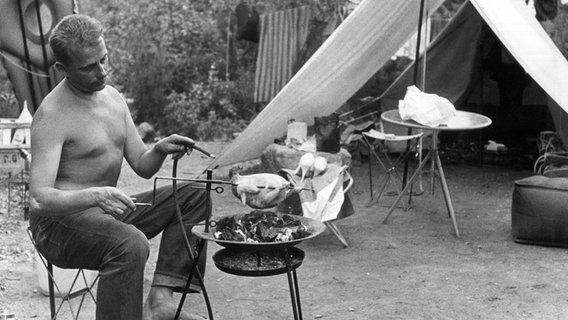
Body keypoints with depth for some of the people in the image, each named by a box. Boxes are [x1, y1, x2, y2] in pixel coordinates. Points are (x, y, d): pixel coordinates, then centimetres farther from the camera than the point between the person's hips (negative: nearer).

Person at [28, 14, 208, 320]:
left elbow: (142, 166, 12)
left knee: (193, 196, 1)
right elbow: (39, 199, -25)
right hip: (59, 221, -9)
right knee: (130, 244, -37)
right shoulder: (52, 115, -17)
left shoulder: (113, 97, 9)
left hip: (106, 212, 9)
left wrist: (161, 150, -10)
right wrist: (95, 196, -40)